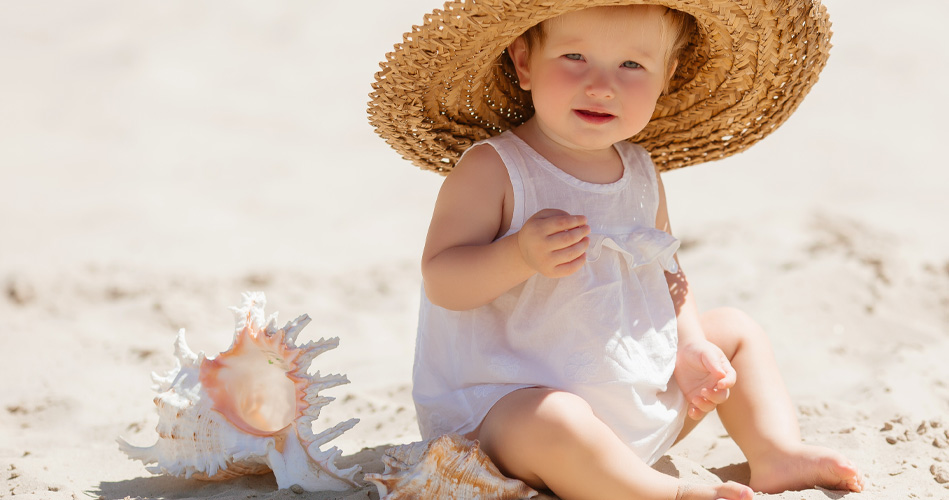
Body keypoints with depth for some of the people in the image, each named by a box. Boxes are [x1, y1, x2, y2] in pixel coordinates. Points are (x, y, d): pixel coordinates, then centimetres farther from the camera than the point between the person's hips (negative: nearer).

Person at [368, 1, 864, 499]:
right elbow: (440, 281, -22)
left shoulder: (641, 174, 6)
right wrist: (521, 255, -39)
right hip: (510, 405, -8)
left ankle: (777, 456, 12)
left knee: (738, 332, 18)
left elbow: (664, 276, 16)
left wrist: (690, 346, -2)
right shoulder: (493, 170, -16)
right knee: (552, 423, -41)